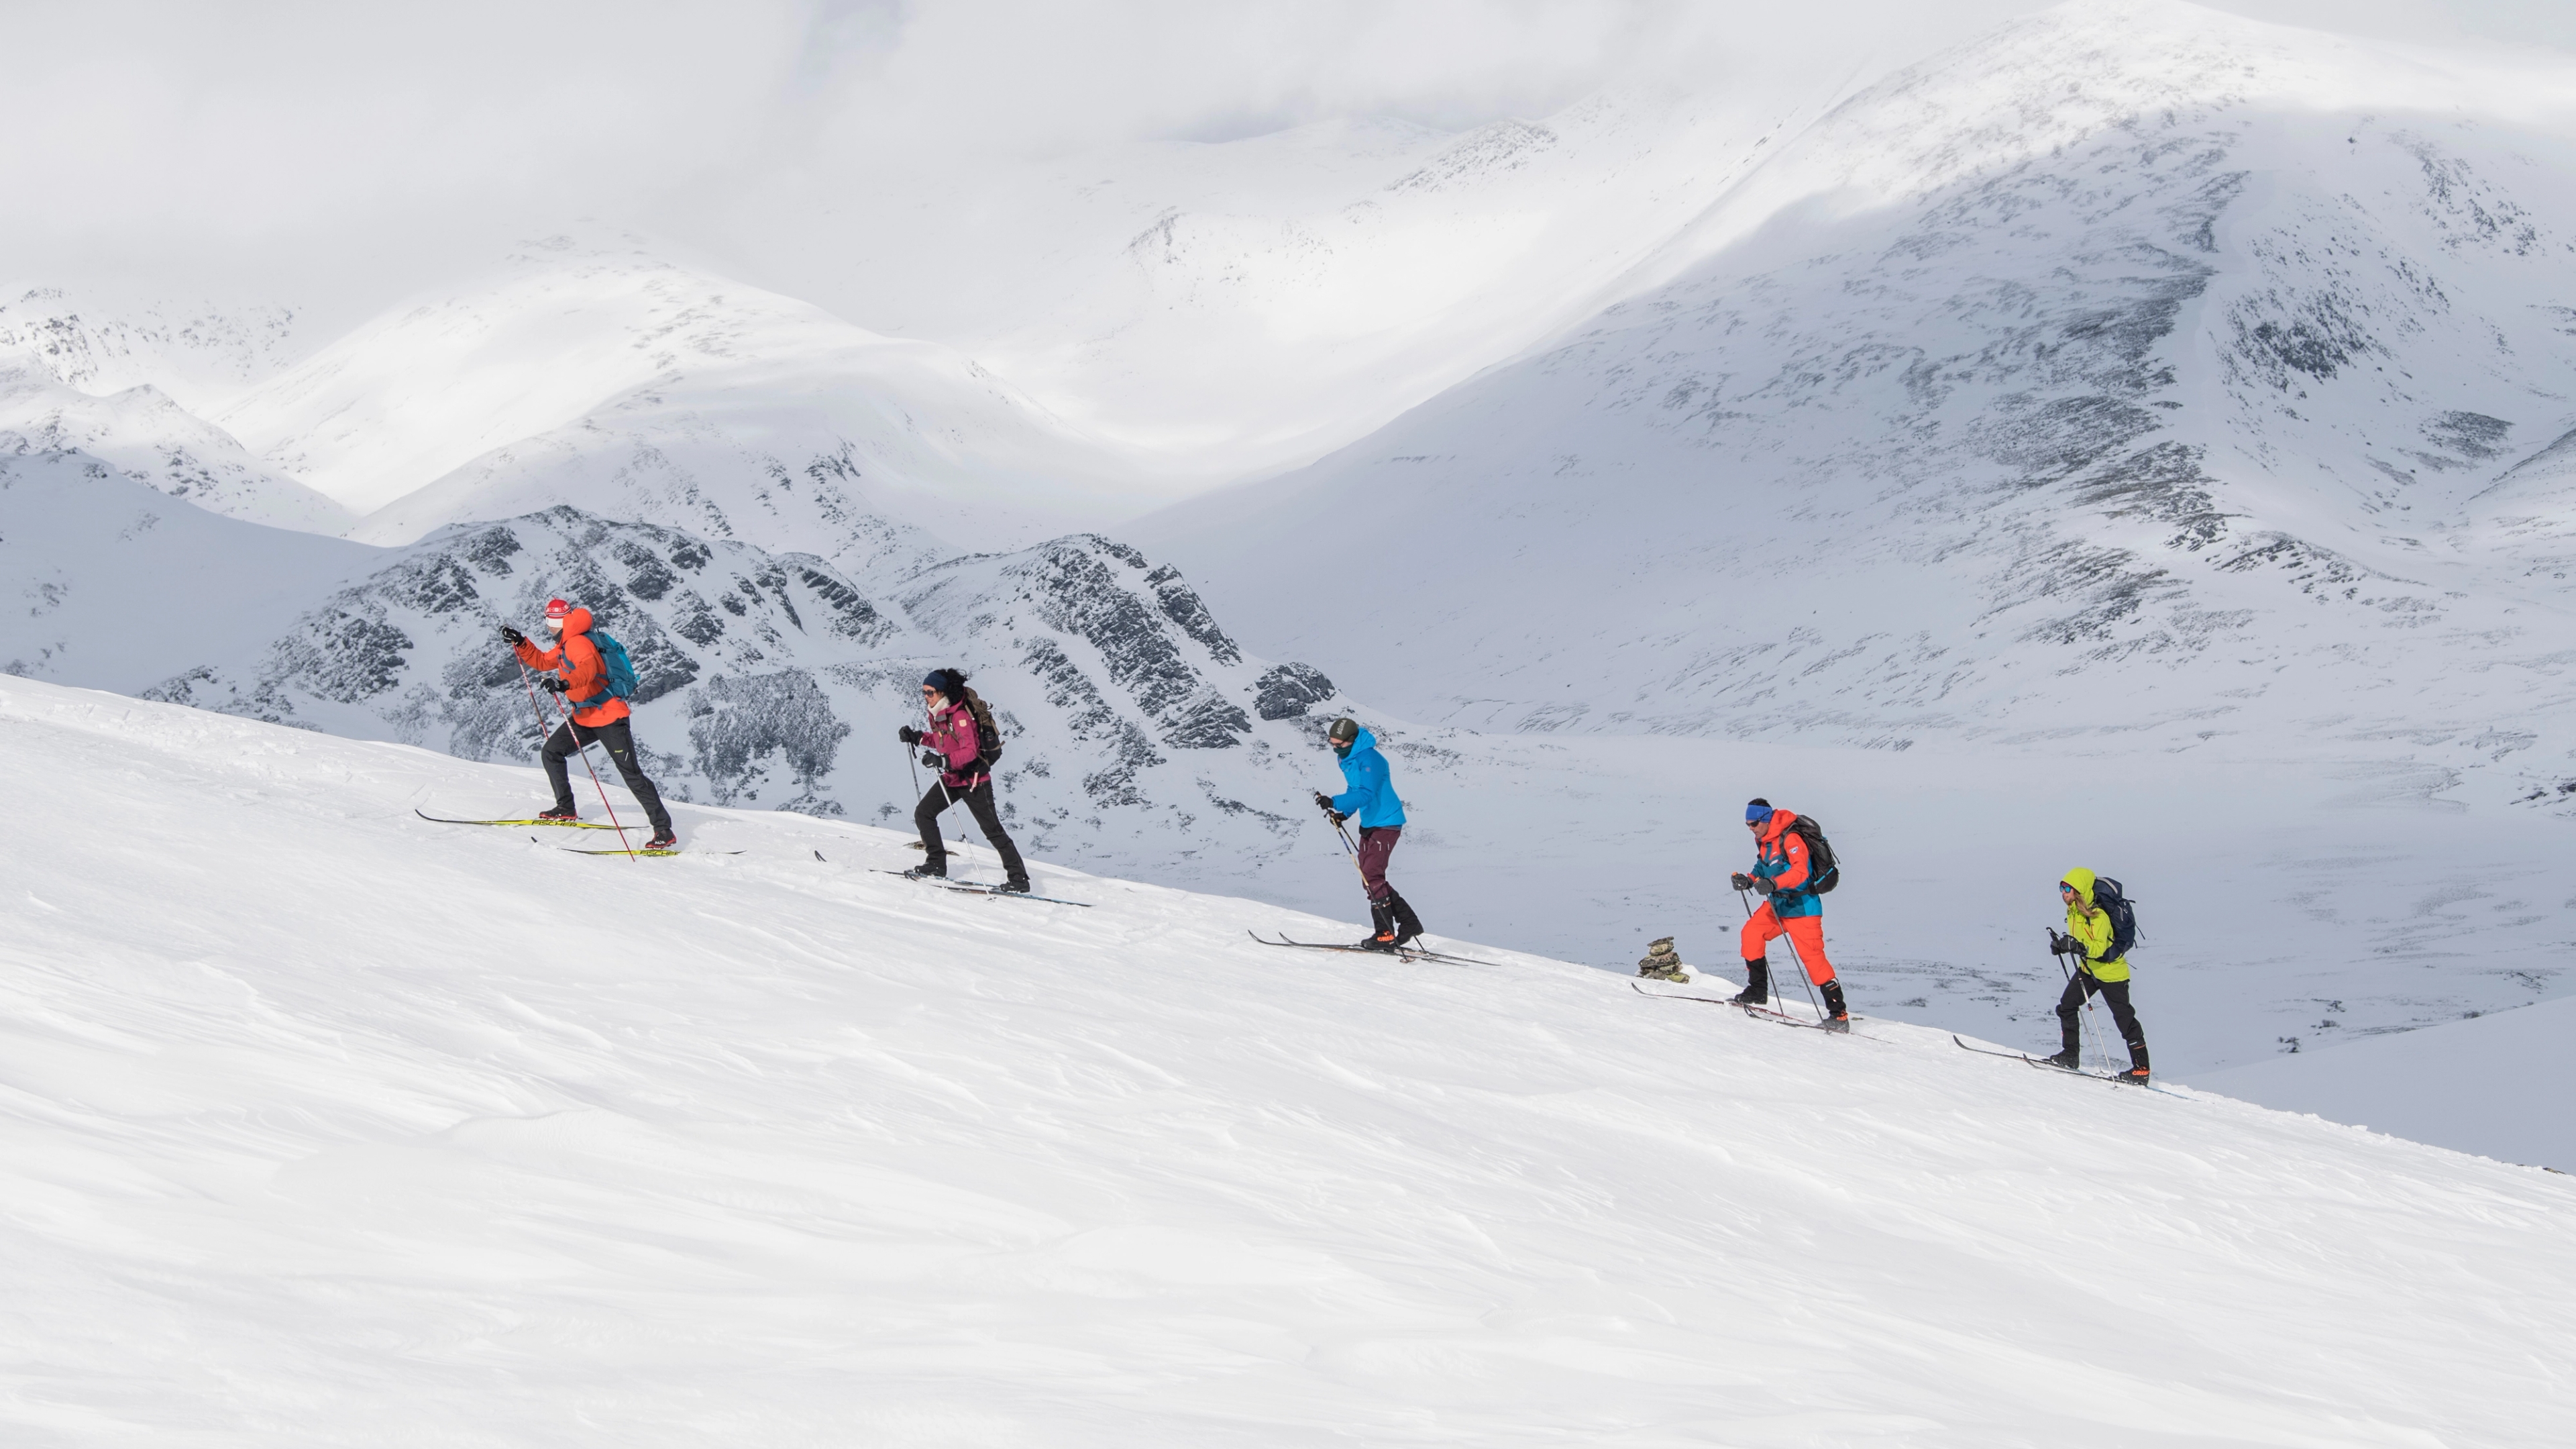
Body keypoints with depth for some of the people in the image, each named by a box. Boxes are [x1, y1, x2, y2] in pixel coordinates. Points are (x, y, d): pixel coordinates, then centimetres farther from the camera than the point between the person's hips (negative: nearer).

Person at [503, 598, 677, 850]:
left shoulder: (578, 643, -18)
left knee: (631, 773, -12)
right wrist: (520, 642, 18)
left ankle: (664, 831, -13)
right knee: (551, 752, 9)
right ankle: (566, 809, 19)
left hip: (609, 717, -10)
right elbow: (542, 661, 28)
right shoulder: (565, 645, 14)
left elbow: (587, 669, -38)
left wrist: (565, 683, -55)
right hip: (584, 716, 10)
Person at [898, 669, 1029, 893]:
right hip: (951, 778, 9)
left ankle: (1019, 878, -1)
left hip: (973, 779, -9)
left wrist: (943, 761, -42)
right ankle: (936, 865, 9)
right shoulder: (937, 713, 4)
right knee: (923, 813, 2)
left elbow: (970, 751, -31)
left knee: (992, 829, -6)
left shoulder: (959, 715, -23)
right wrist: (917, 737, 6)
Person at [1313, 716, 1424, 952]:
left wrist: (1335, 802, -39)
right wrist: (1344, 812, 5)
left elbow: (1366, 794, -31)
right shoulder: (1347, 758, 8)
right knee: (1370, 879, 11)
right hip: (1369, 824, 10)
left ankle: (1385, 934, -10)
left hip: (1386, 823, -10)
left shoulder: (1368, 759, -22)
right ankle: (1409, 923, 19)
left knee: (1372, 877, -13)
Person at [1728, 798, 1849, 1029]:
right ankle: (1757, 991, 9)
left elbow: (1800, 871, -32)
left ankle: (1838, 1014, -10)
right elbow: (1763, 870, 19)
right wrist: (1748, 880, -1)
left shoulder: (1790, 839, -20)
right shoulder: (1763, 841, 8)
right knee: (1752, 932, -2)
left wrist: (1773, 883, -45)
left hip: (1802, 908, -9)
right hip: (1778, 905, 9)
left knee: (1813, 957, -12)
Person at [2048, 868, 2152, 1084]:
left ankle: (2141, 1068, 2)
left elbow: (2099, 947, -34)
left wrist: (2077, 947, -46)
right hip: (2088, 968, 9)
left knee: (2124, 1018, -4)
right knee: (2066, 1007, 2)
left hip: (2110, 970, -9)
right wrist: (2062, 944, -4)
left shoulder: (2097, 916, -26)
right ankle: (2070, 1055, 13)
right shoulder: (2073, 912, 2)